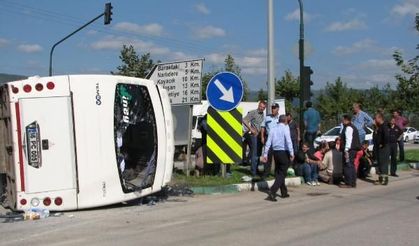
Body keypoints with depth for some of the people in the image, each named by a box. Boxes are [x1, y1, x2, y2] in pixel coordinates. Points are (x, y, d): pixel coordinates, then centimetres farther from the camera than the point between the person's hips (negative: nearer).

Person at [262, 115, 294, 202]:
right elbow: (288, 141, -17)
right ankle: (272, 193, -17)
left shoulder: (273, 129, 9)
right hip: (284, 152, -6)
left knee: (278, 173, 17)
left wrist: (265, 154, 8)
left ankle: (284, 192, 27)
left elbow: (268, 142, 7)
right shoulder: (285, 128, -6)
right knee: (282, 174, -3)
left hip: (275, 152, 6)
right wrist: (291, 153, -18)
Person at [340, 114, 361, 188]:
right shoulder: (352, 127, 20)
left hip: (349, 149, -11)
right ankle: (353, 183, 20)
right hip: (353, 149, 11)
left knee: (348, 166, -8)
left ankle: (349, 183, -8)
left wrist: (346, 150, -24)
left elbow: (348, 140, -22)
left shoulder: (348, 127, -14)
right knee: (351, 166, 15)